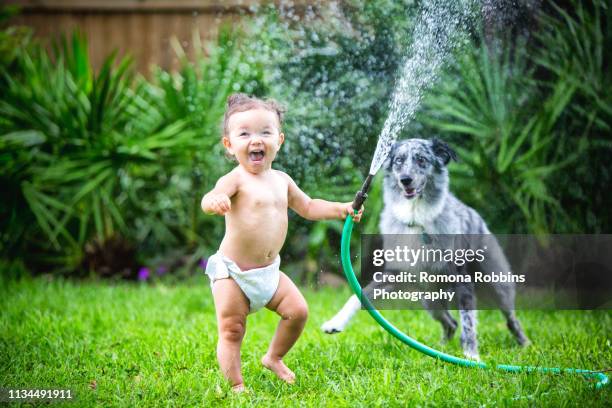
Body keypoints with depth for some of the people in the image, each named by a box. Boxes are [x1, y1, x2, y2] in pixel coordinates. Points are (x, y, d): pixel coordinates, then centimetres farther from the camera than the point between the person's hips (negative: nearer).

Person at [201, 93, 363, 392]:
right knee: (231, 330, -5)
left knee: (297, 311, 7)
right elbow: (210, 199, -37)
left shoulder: (281, 180, 6)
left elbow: (307, 207, 20)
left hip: (269, 271, 7)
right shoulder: (236, 179, -17)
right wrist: (215, 201, -61)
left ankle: (273, 358, 28)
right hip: (232, 271, -7)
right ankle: (236, 385, 7)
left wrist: (342, 208, 9)